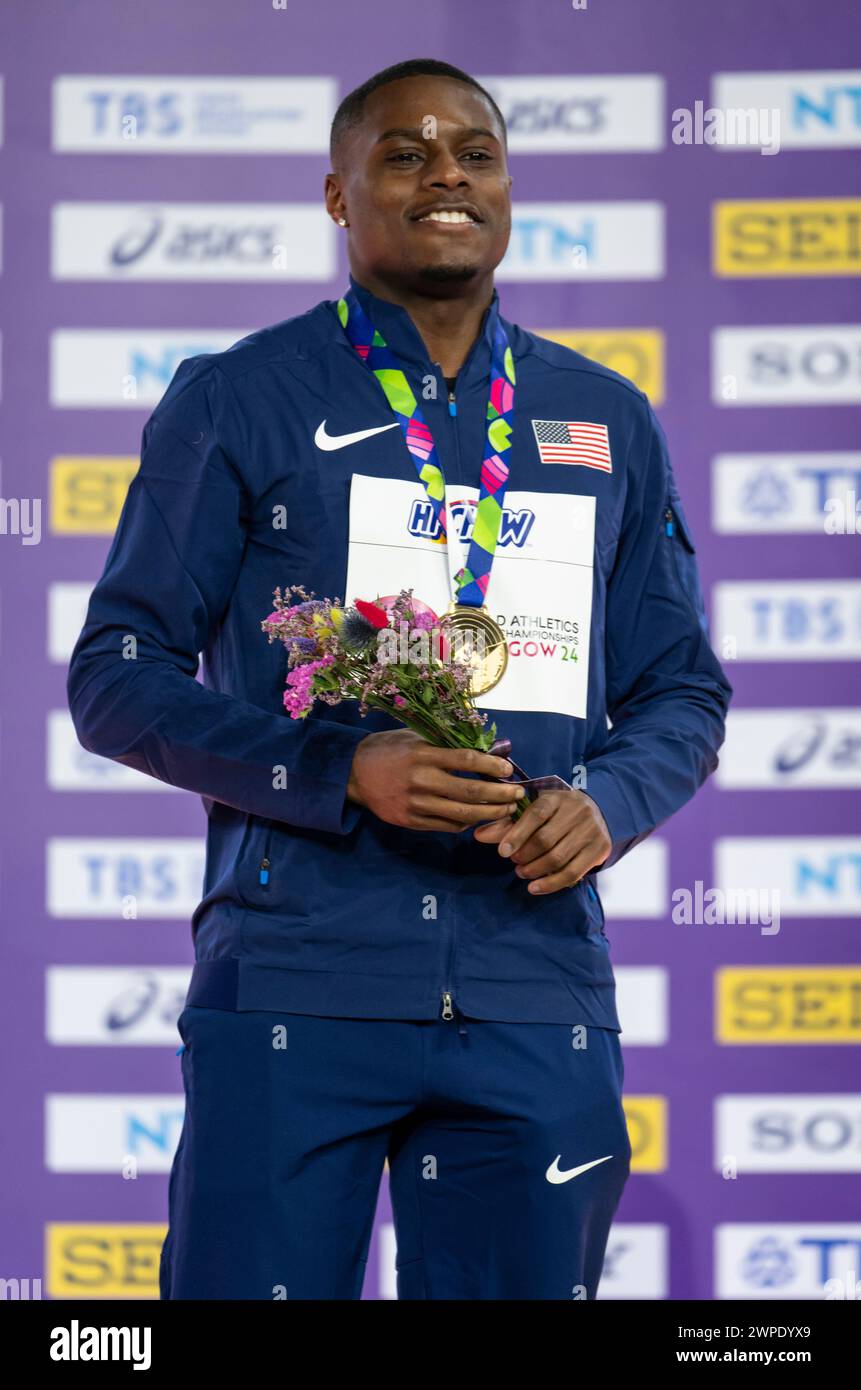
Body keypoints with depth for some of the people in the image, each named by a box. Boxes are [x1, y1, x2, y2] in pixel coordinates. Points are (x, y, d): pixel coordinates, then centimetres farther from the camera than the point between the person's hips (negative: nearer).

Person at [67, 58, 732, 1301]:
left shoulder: (611, 425, 15)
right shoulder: (235, 402, 4)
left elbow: (684, 688, 18)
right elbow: (115, 676, 0)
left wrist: (609, 801, -6)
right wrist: (343, 772, -14)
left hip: (538, 998, 3)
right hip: (296, 986, -3)